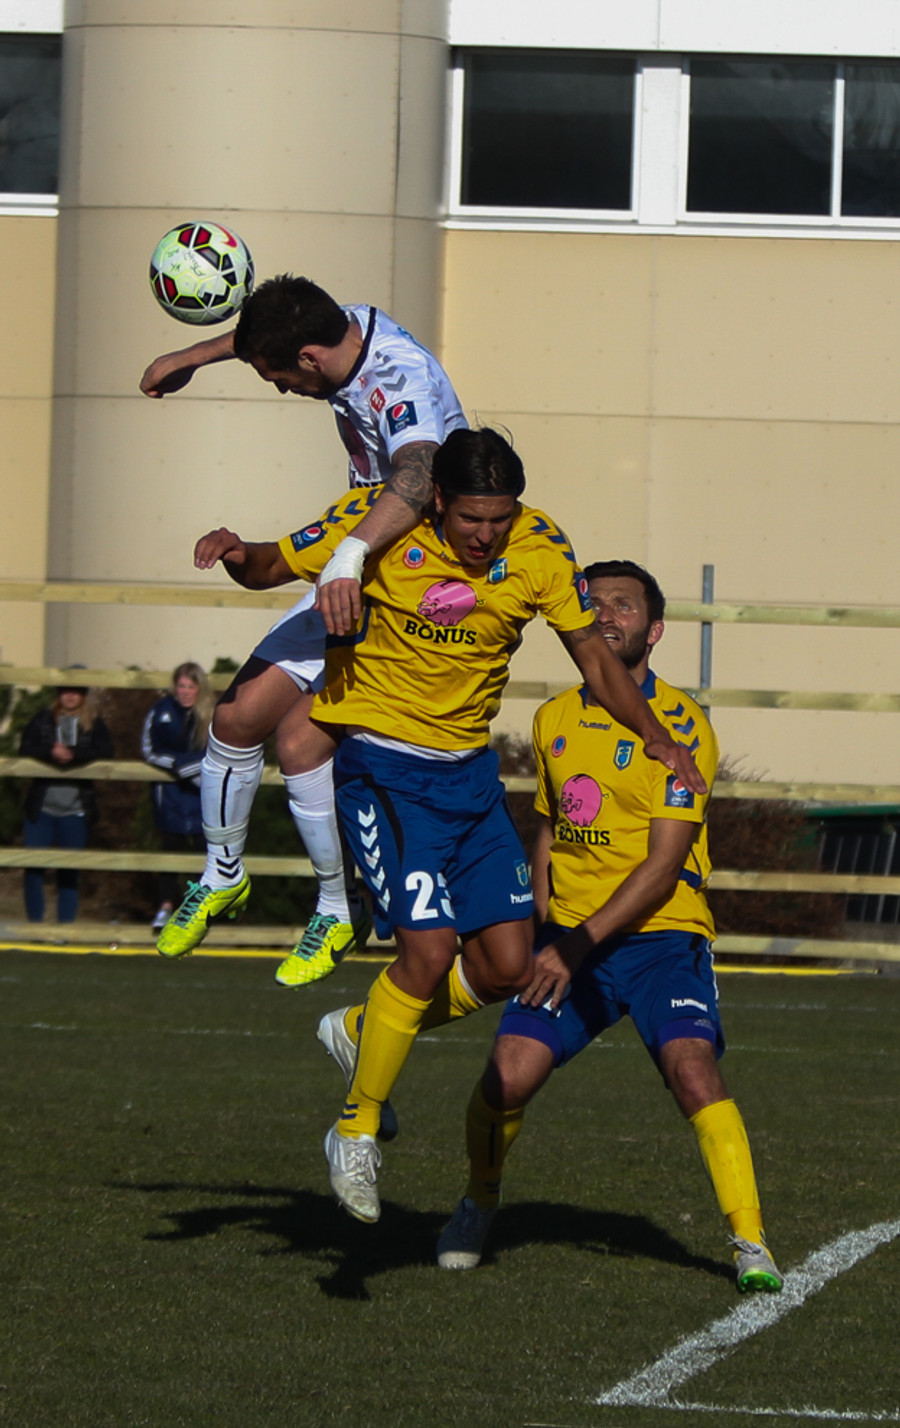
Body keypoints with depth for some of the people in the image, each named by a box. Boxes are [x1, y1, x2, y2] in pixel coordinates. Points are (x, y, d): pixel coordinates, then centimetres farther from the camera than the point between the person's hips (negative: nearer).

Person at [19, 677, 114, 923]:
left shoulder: (93, 724, 6)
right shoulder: (43, 719, 6)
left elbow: (105, 751, -8)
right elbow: (26, 749, -3)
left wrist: (73, 754, -22)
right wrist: (51, 753, -22)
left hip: (75, 809, 0)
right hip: (41, 807, 0)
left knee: (69, 872, 4)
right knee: (33, 866, -3)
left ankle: (66, 923, 10)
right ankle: (34, 921, 5)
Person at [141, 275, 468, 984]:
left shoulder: (402, 382, -31)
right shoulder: (350, 327, -4)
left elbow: (415, 478, -52)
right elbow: (265, 332, 21)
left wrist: (352, 554, -67)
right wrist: (193, 357, 34)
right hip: (354, 583, 9)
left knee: (298, 736, -19)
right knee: (240, 713, 4)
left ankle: (341, 910, 0)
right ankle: (223, 876, 27)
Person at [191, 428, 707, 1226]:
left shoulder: (541, 552, -7)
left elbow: (594, 657, 4)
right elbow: (272, 569, -4)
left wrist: (655, 737, -9)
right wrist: (237, 556, -27)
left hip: (470, 770, 5)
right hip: (381, 762, -5)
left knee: (507, 966, 1)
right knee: (429, 948, -17)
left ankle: (364, 1033, 27)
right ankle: (357, 1130, 2)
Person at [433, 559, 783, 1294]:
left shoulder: (680, 724, -9)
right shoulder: (554, 720, 11)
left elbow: (663, 865, -13)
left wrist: (580, 944, -18)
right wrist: (541, 925, 12)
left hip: (660, 935, -4)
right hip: (568, 939, 4)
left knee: (691, 1066, -27)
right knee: (507, 1075, -13)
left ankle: (750, 1242, -20)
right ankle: (479, 1201, 16)